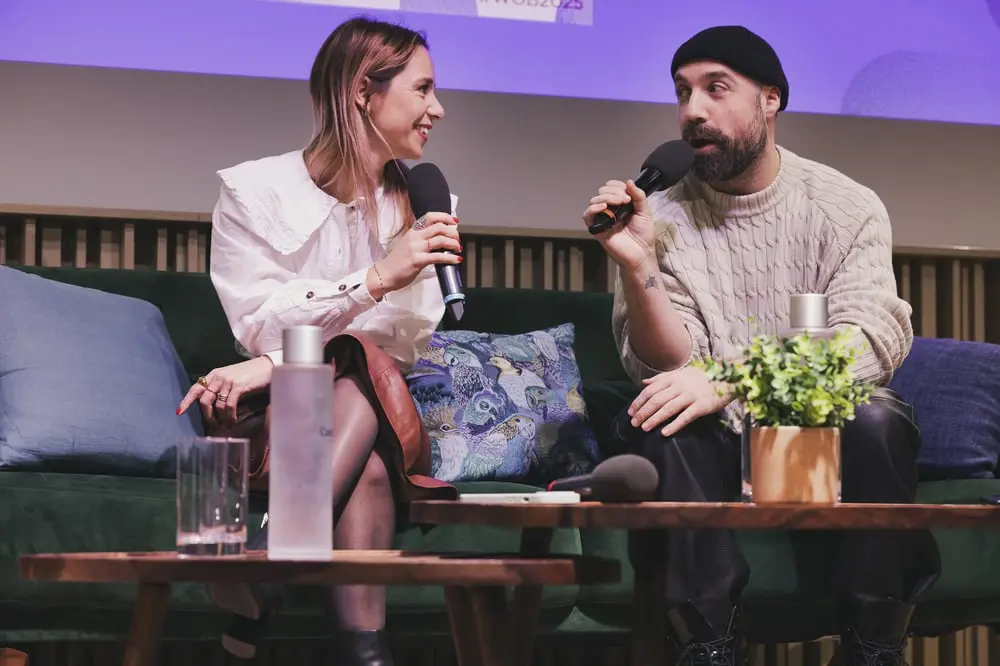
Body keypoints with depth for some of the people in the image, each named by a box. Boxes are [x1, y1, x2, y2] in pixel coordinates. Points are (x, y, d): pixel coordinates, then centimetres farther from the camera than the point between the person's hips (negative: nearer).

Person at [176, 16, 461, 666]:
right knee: (366, 449, -35)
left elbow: (409, 339, -4)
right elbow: (261, 324, -12)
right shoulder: (255, 191, -3)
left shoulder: (420, 204, 7)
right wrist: (377, 278, -28)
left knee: (366, 370, -33)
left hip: (376, 415, 3)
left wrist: (280, 362, -20)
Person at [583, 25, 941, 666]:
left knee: (879, 419, -31)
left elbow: (873, 341, -18)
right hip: (719, 448, 1)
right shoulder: (664, 219, -1)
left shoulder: (848, 206, -3)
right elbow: (666, 367, -10)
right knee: (657, 421, -29)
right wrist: (637, 265, -28)